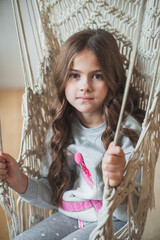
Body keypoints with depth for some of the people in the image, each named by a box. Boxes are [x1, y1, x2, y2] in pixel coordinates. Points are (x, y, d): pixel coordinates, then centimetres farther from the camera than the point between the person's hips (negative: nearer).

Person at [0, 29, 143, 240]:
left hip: (112, 221, -4)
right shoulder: (60, 128, -1)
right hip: (68, 216, 4)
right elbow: (53, 196, 5)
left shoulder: (128, 130, -15)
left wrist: (116, 184, -38)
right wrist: (21, 182, -13)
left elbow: (130, 210, -16)